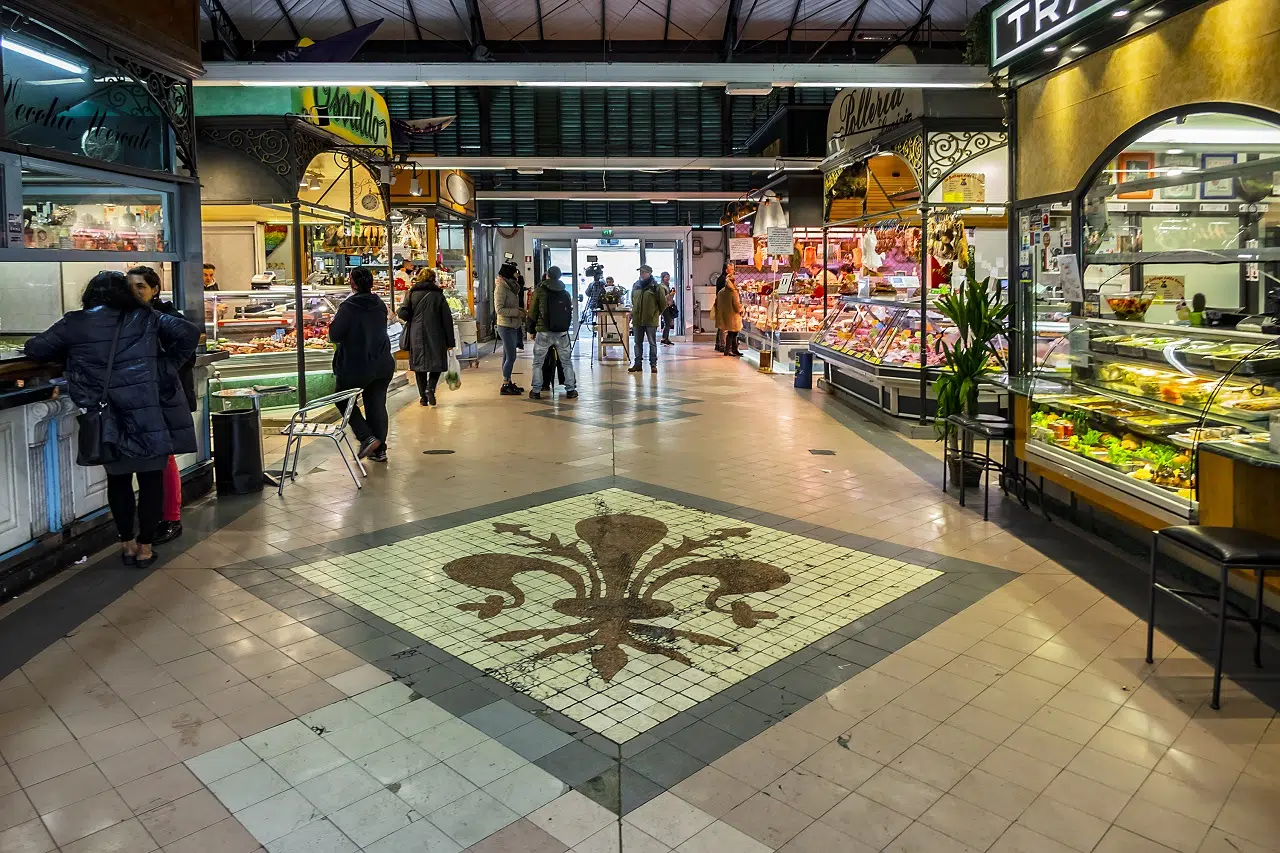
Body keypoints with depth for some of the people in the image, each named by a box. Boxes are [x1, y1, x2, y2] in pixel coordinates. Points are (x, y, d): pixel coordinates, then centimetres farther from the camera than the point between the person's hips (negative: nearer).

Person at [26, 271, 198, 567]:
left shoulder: (74, 324, 5)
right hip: (149, 414, -1)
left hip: (108, 417, 1)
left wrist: (70, 356, 25)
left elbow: (36, 348, 10)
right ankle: (145, 547, 12)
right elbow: (189, 333, -2)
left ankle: (127, 544, 25)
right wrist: (168, 365, 5)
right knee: (151, 478, 9)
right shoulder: (146, 318, 5)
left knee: (118, 479, 17)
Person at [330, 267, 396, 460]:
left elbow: (334, 336, -16)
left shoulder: (348, 307, -16)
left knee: (345, 401, 14)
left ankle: (367, 437, 0)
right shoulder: (380, 304, 4)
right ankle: (379, 450, 14)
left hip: (355, 367, -5)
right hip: (383, 365, 5)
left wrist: (334, 320, 3)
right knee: (377, 404, 12)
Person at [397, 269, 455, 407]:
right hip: (436, 336, -1)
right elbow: (447, 319, -1)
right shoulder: (438, 295, 1)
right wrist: (450, 342, 2)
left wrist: (398, 312, 17)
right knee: (437, 363, 10)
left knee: (419, 365, 10)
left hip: (416, 336, 1)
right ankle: (430, 387, -14)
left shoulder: (412, 294, 3)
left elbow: (403, 314, -9)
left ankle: (423, 396, 9)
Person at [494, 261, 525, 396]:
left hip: (513, 326, 9)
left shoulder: (510, 286, 13)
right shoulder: (501, 288, -15)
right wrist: (517, 312, -20)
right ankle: (505, 386, -2)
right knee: (511, 357, -7)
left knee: (508, 356, 13)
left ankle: (508, 383, 20)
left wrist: (519, 310, 7)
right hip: (506, 327, -9)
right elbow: (499, 309, -21)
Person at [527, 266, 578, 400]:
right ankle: (570, 390, 10)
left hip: (543, 332, -2)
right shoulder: (565, 293, 8)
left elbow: (532, 313, 1)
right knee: (567, 362, 10)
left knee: (538, 363, 7)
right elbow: (570, 313, 12)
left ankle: (536, 391, 6)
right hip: (562, 332, 3)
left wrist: (532, 330, 12)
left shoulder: (539, 291, -2)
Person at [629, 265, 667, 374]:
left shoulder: (656, 287, -6)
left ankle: (653, 364, 8)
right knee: (638, 343, 9)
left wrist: (656, 313, 5)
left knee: (652, 343, 2)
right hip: (637, 320, 5)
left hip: (651, 320, -5)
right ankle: (637, 364, 16)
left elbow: (663, 303, -1)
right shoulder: (635, 286, 9)